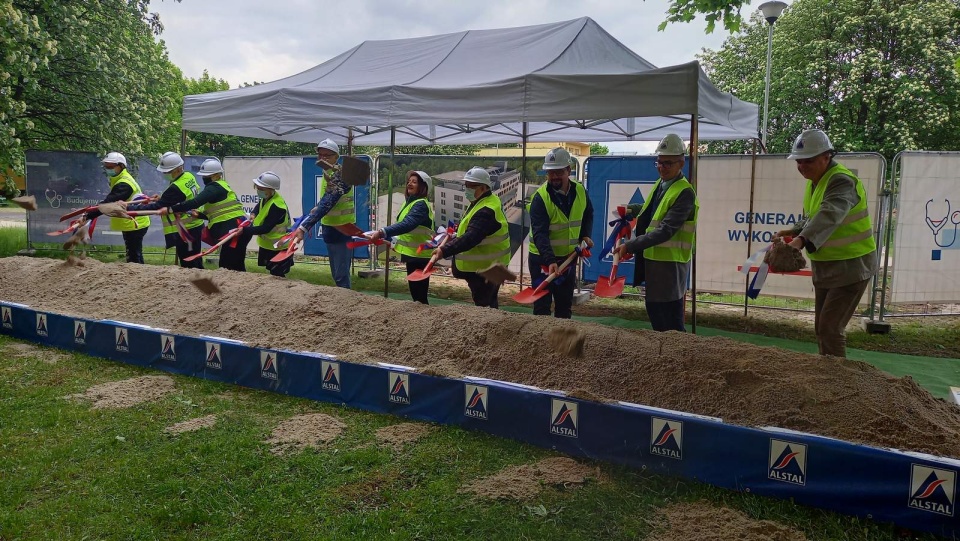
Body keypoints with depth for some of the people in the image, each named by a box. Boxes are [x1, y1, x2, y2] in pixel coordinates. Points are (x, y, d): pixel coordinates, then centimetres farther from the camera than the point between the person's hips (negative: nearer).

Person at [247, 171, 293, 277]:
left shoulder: (276, 206, -29)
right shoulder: (266, 199, 0)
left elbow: (266, 228, -30)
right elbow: (259, 206, 24)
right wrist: (253, 214, 2)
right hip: (268, 245, 10)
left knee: (276, 276, -6)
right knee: (273, 273, 18)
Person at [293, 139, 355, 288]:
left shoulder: (339, 176, -20)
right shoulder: (328, 174, 11)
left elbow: (325, 205, -29)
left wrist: (304, 227, -33)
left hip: (341, 230, -10)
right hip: (331, 228, 10)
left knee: (341, 276, -9)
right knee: (336, 274, 15)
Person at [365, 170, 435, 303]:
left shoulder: (421, 205, -19)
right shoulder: (410, 202, 12)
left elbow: (406, 224, -34)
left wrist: (382, 233, -43)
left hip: (419, 256, -10)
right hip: (413, 253, 10)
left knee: (419, 296, -9)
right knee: (415, 293, 16)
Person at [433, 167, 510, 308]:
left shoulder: (486, 211, -25)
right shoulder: (481, 202, 10)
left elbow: (471, 237, -36)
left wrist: (445, 250, -42)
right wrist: (459, 228, 8)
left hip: (484, 269, -11)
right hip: (488, 266, 11)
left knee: (483, 306, -8)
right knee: (490, 304, 20)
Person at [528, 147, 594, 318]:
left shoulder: (580, 191, -3)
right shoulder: (541, 197, -20)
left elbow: (588, 214, 17)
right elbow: (539, 234, -29)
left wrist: (585, 235, -1)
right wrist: (550, 261, -40)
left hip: (568, 257, 5)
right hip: (542, 258, -5)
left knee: (565, 304, 15)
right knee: (542, 305, -2)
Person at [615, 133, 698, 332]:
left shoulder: (685, 193, -18)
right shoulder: (660, 184, 10)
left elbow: (665, 231, -26)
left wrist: (630, 246, -27)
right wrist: (631, 210, 12)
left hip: (670, 263, -9)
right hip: (652, 258, 9)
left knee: (672, 322, -4)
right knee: (654, 311, 18)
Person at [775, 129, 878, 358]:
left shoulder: (842, 181, -23)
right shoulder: (814, 182, 7)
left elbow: (829, 216, -42)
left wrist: (802, 240, -57)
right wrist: (793, 231, -2)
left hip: (851, 266, -9)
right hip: (824, 266, 9)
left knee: (830, 328, -12)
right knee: (821, 328, 14)